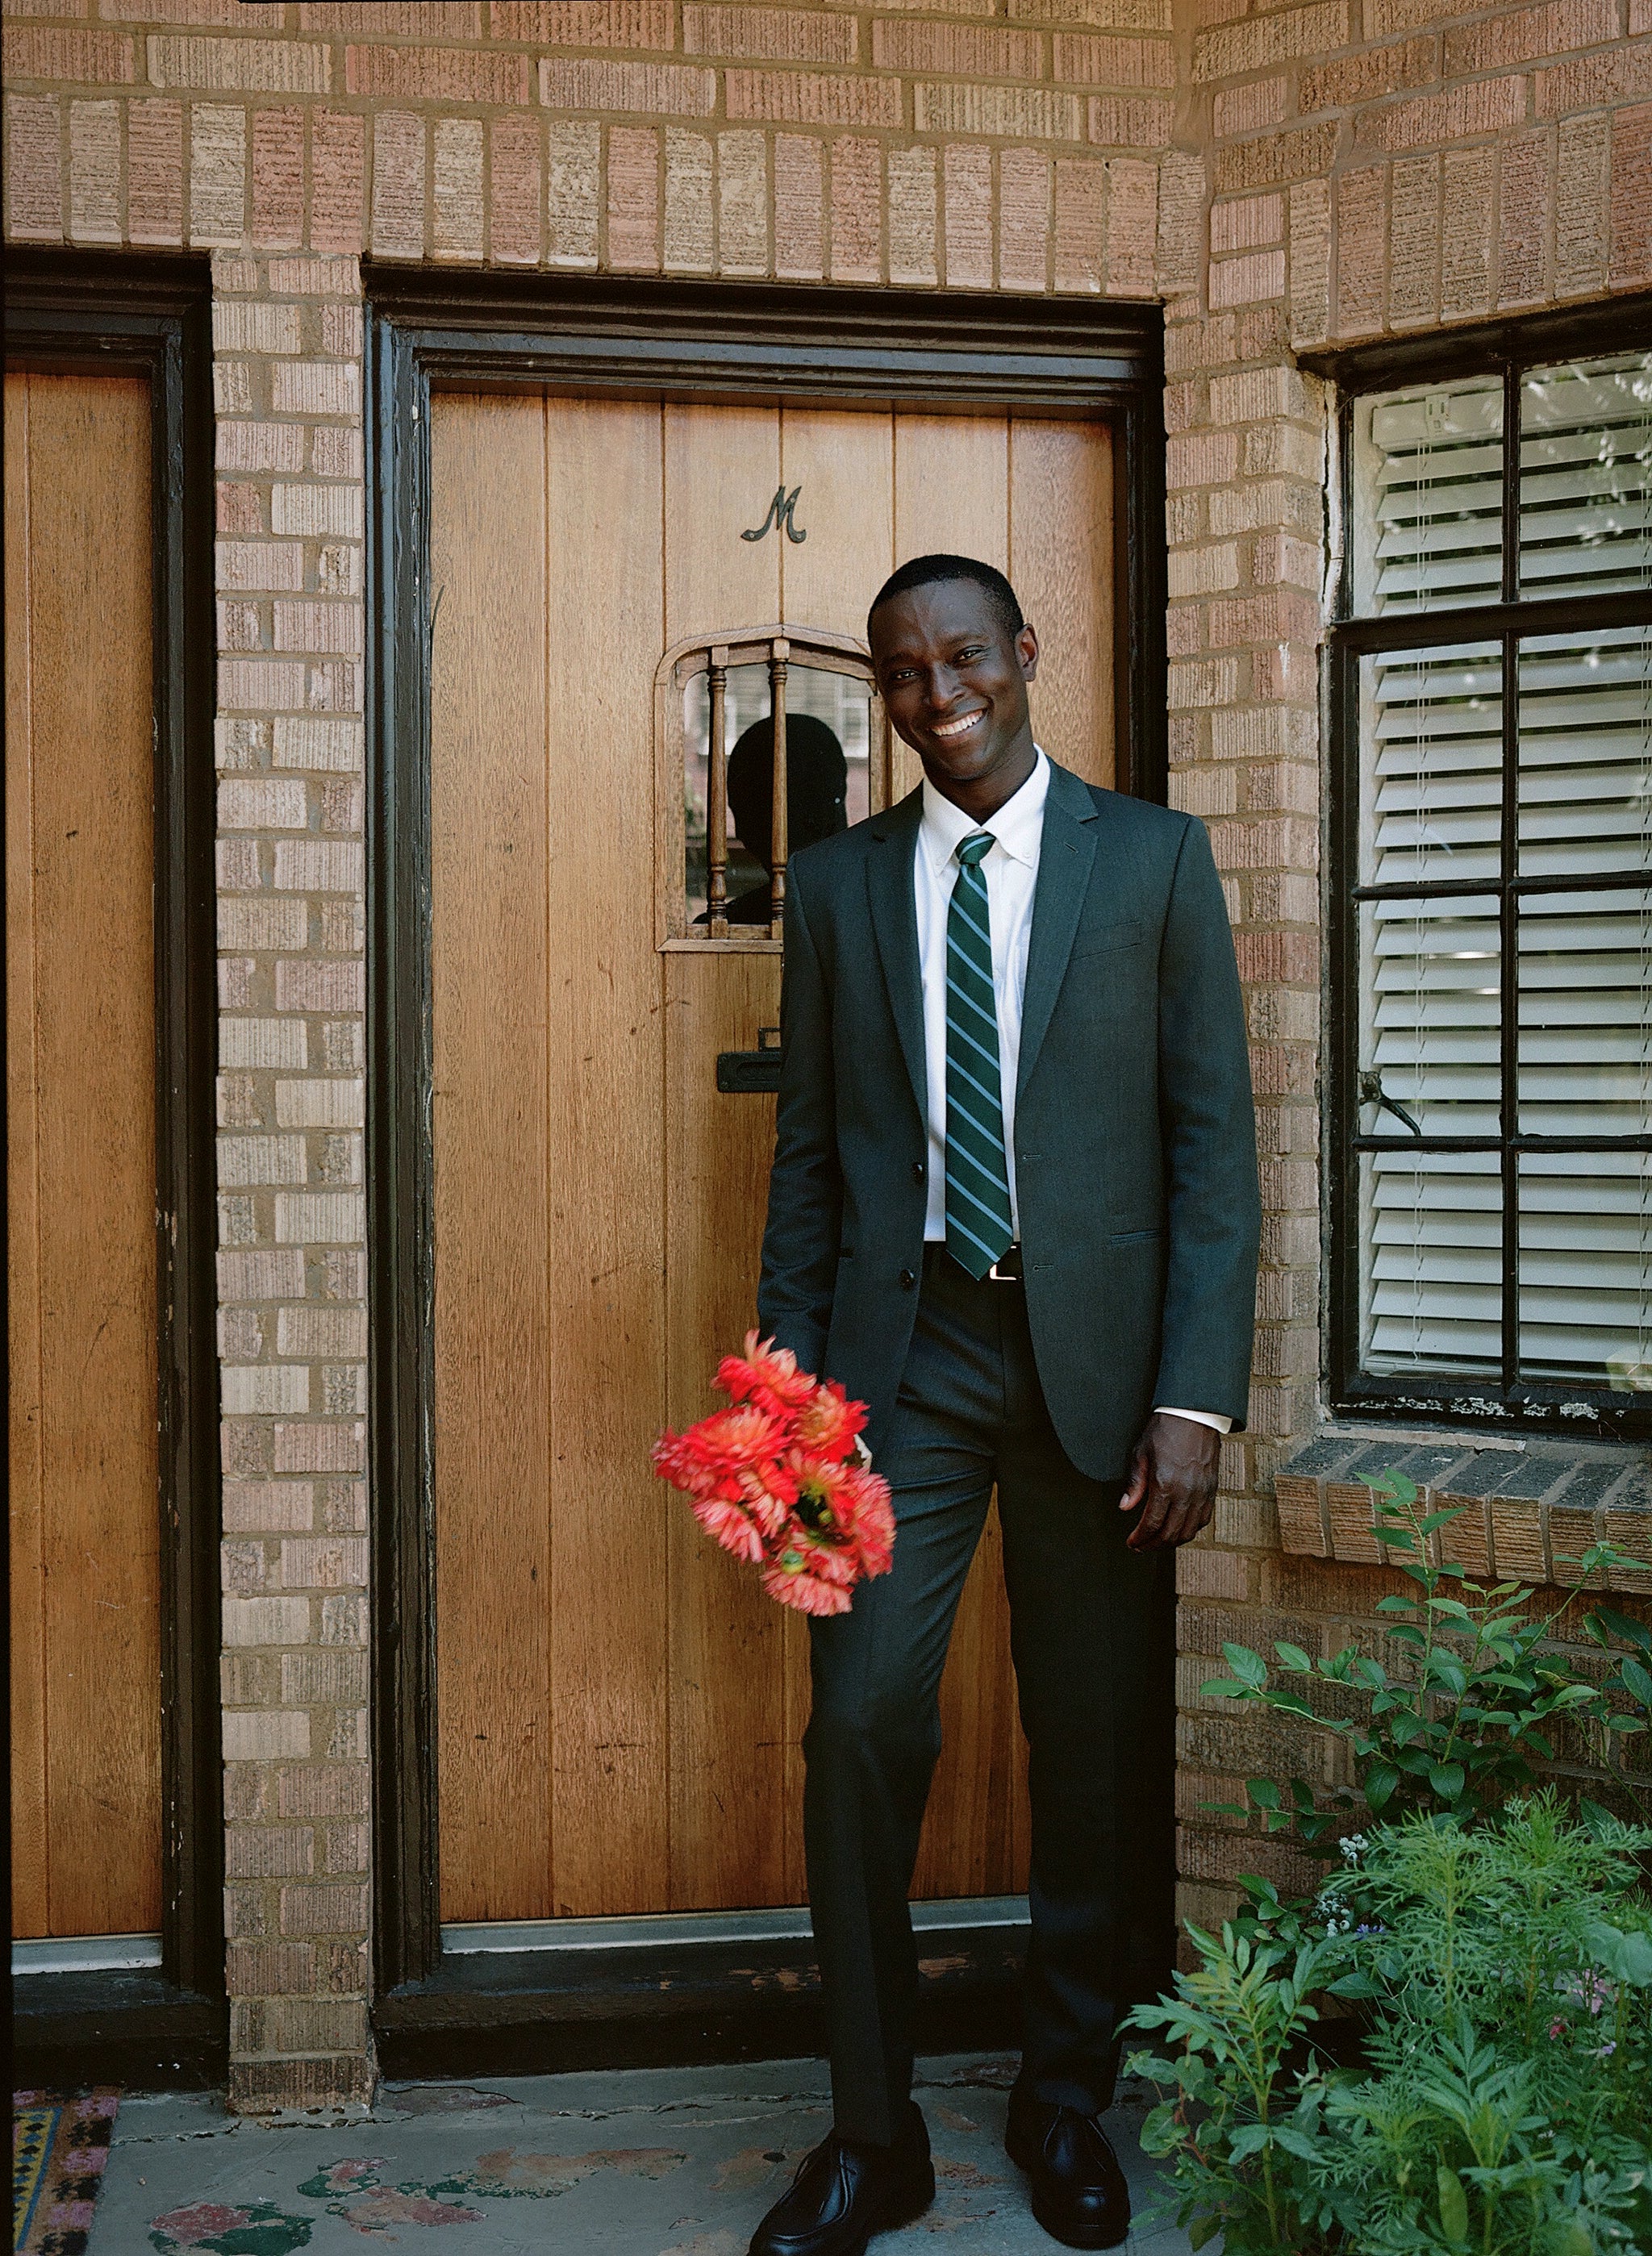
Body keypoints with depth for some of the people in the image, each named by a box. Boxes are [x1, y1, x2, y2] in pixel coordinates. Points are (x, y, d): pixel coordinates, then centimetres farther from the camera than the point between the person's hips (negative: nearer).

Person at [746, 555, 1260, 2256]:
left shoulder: (1154, 857, 3)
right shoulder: (837, 884, 9)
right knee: (860, 1724, -5)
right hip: (904, 1354, 1)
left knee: (1100, 1751, 7)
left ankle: (1069, 2103, 28)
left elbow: (1213, 1139, -1)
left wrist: (1196, 1394, -8)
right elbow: (807, 1154, 10)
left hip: (1092, 1354, -1)